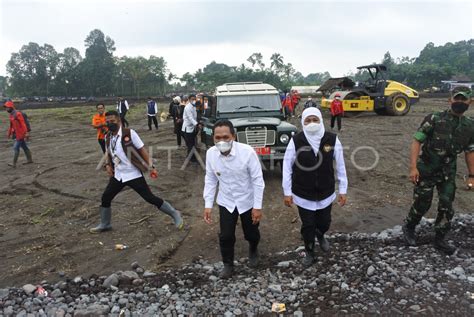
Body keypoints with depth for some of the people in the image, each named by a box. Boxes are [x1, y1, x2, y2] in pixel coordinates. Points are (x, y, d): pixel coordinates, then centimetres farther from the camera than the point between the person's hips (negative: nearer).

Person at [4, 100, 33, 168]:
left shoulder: (18, 114, -20)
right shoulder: (11, 115, 9)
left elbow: (24, 124, -23)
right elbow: (11, 125, 20)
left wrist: (27, 134, -25)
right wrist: (9, 133, 23)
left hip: (21, 134, -9)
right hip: (17, 134, 9)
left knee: (16, 147, -8)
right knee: (24, 147, 15)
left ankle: (14, 163, -4)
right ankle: (29, 160, 26)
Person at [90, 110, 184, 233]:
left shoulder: (129, 133, -14)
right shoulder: (108, 137, 4)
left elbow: (142, 149, -12)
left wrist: (150, 167, -15)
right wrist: (108, 165, 1)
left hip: (133, 175, -6)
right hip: (118, 175, 6)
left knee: (150, 198, -5)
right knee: (105, 198, 12)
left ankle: (175, 214, 11)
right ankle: (104, 224, 35)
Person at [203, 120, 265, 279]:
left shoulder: (247, 152, -27)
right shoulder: (211, 154, -16)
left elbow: (257, 180, -18)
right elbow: (210, 179, -3)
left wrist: (257, 206, -16)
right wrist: (208, 205, -4)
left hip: (248, 201, -2)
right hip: (225, 202, 2)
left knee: (251, 234, 17)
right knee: (225, 236, 7)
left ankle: (253, 250, 53)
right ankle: (228, 264, 35)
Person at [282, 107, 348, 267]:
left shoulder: (332, 139, -11)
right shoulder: (296, 141, -15)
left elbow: (340, 166, -2)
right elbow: (287, 167, -7)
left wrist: (343, 190, 1)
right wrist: (287, 192, -5)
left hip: (326, 193, 2)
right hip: (303, 194, -1)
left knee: (324, 223, 19)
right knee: (307, 226, 12)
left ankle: (320, 235, 56)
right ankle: (309, 252, 40)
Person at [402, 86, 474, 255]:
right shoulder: (434, 119, -14)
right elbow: (417, 141, -15)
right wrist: (413, 167, -22)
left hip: (448, 173, 4)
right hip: (426, 170, -4)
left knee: (447, 207, 5)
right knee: (421, 204, 5)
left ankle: (439, 239, 21)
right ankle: (408, 228, 30)